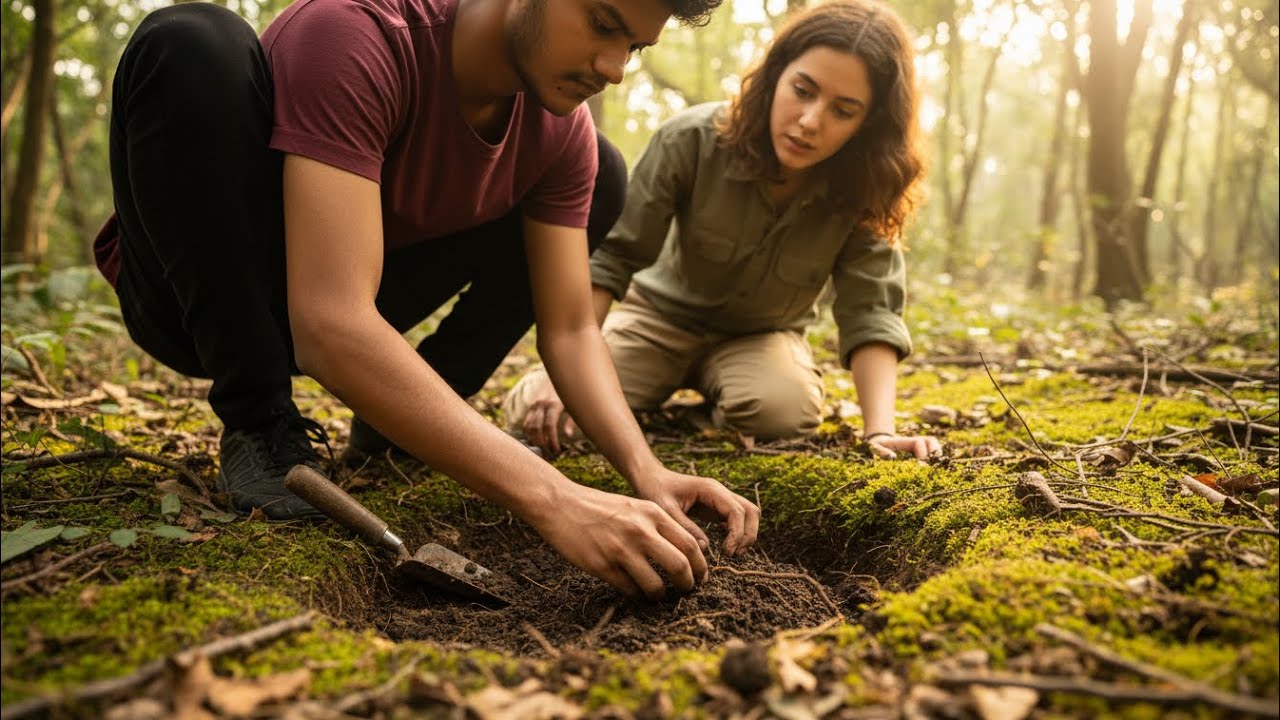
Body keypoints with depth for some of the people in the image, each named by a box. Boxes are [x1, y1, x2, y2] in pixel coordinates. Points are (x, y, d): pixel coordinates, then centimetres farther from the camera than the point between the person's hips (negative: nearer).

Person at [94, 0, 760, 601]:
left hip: (364, 302, 5)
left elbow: (570, 331, -13)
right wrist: (553, 501, -48)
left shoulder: (562, 130, -13)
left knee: (602, 175, -2)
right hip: (200, 297, -4)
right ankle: (259, 424, -17)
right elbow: (331, 326, -43)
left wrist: (648, 474, -30)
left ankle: (402, 419, 0)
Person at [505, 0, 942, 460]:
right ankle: (673, 383, 9)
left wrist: (879, 432, -41)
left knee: (784, 412, -34)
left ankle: (717, 389, 3)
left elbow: (871, 311, -25)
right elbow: (608, 258, -23)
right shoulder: (692, 141, -26)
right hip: (663, 316, 0)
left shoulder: (864, 191, -21)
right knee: (536, 411, -21)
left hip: (760, 336, 1)